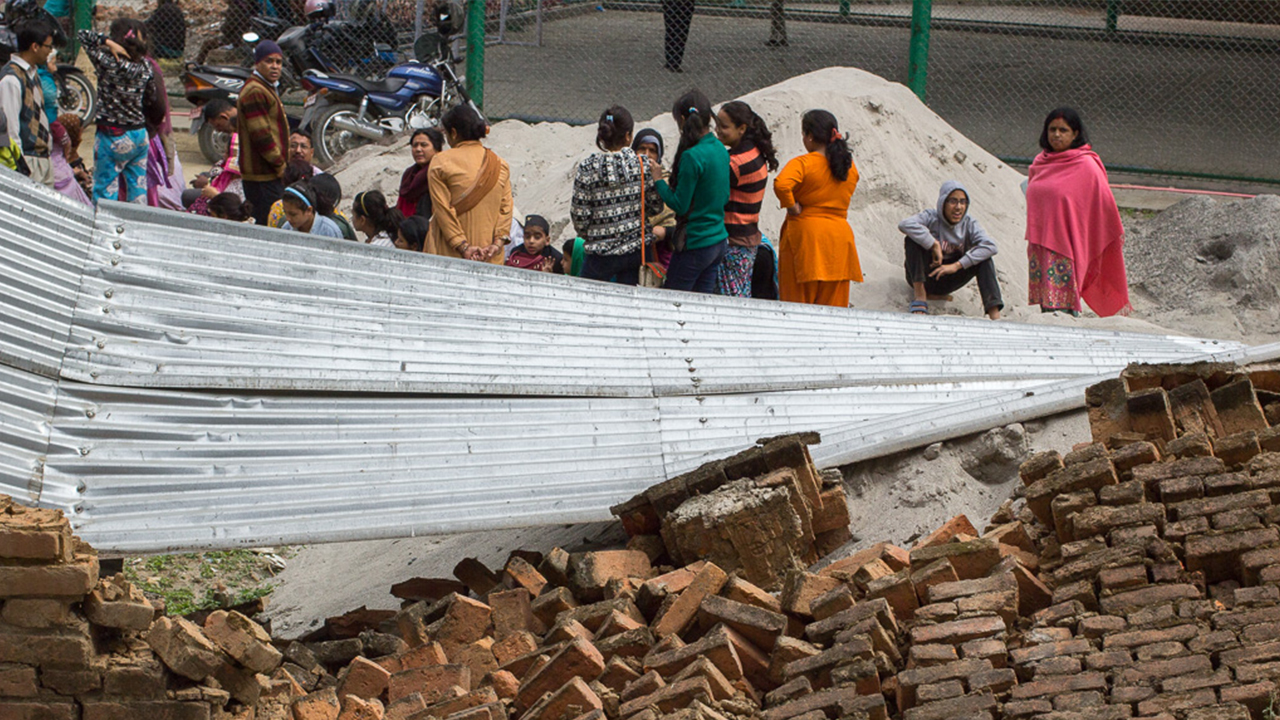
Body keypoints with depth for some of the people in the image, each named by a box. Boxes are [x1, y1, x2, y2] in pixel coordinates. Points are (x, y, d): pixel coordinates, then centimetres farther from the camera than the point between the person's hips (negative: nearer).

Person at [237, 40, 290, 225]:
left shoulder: (268, 89, 20)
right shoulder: (255, 92, -15)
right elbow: (261, 135, -20)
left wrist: (281, 164, 18)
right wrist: (280, 165, -15)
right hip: (263, 176, -11)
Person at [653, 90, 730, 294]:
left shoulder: (692, 157, -20)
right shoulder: (721, 150, 6)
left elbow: (680, 205, -17)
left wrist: (659, 181, -4)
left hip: (696, 244, -8)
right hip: (720, 240, 8)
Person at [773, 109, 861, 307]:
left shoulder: (803, 163, -12)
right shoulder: (850, 166, 7)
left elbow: (781, 184, -29)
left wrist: (791, 207, -15)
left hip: (805, 235, -5)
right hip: (840, 236, 5)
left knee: (796, 301, 2)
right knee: (833, 305, 8)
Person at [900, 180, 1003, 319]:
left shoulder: (969, 223, -3)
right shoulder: (931, 217, -12)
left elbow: (990, 246, -21)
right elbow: (905, 225, -34)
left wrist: (957, 265, -30)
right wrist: (934, 245, -32)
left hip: (948, 280, 3)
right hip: (924, 277, -3)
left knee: (984, 257, -18)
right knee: (913, 239, -26)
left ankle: (994, 313, -31)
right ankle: (920, 295, -28)